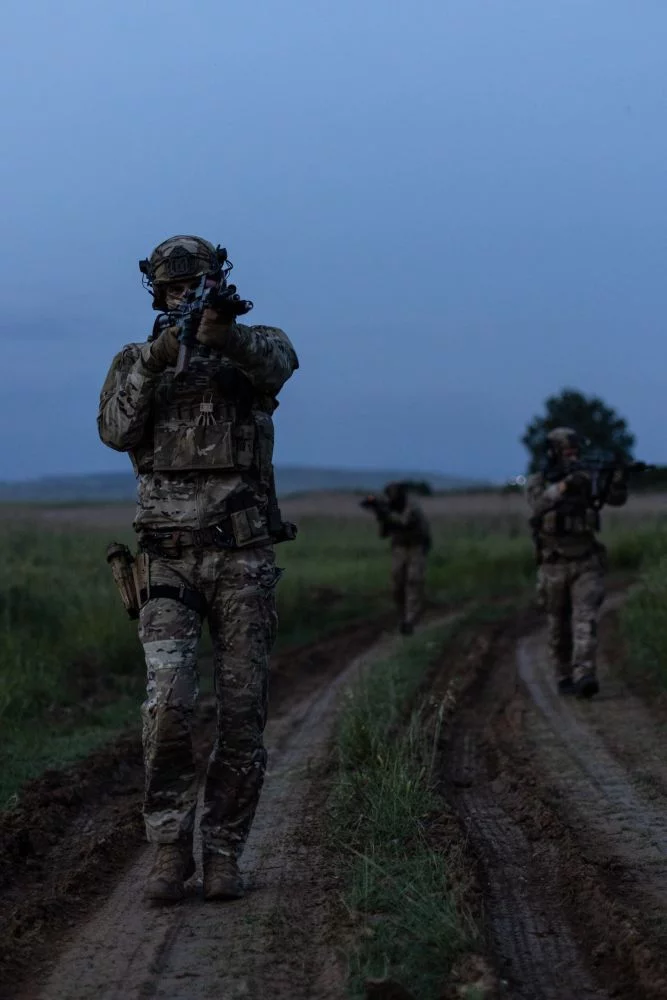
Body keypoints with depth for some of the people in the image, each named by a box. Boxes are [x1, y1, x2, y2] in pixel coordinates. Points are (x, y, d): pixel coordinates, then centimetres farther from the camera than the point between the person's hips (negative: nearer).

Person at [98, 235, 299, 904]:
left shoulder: (253, 345, 4)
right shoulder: (135, 362, 10)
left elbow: (277, 363, -22)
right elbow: (115, 431, -9)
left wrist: (229, 338, -45)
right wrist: (151, 365, -24)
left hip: (242, 559, 0)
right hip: (168, 563, 0)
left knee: (242, 713, 1)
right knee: (168, 705, -15)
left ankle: (223, 851, 12)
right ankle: (169, 849, -3)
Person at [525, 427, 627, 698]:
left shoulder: (587, 479, 1)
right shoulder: (536, 482, -5)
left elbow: (617, 499, -11)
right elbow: (539, 506, -27)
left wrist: (618, 475, -33)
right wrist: (565, 484, -41)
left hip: (586, 565, 0)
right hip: (554, 566, 0)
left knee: (586, 620, -16)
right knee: (559, 626, 9)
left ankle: (584, 677, -26)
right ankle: (564, 678, 24)